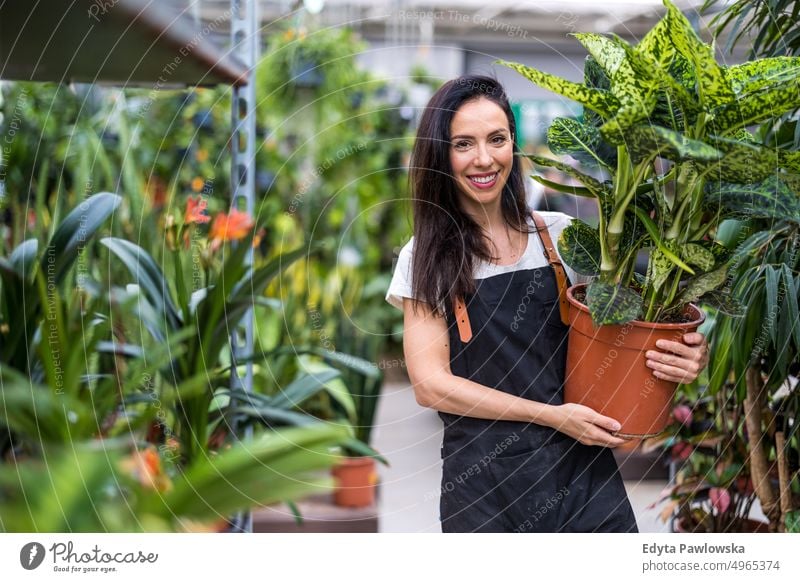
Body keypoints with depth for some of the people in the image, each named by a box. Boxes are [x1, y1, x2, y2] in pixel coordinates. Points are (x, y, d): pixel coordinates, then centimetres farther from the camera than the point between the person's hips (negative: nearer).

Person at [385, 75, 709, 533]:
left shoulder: (562, 235, 4)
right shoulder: (425, 258, 0)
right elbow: (431, 384, -6)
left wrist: (685, 358, -14)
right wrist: (553, 415, -14)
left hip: (583, 469, 1)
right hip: (483, 484, -1)